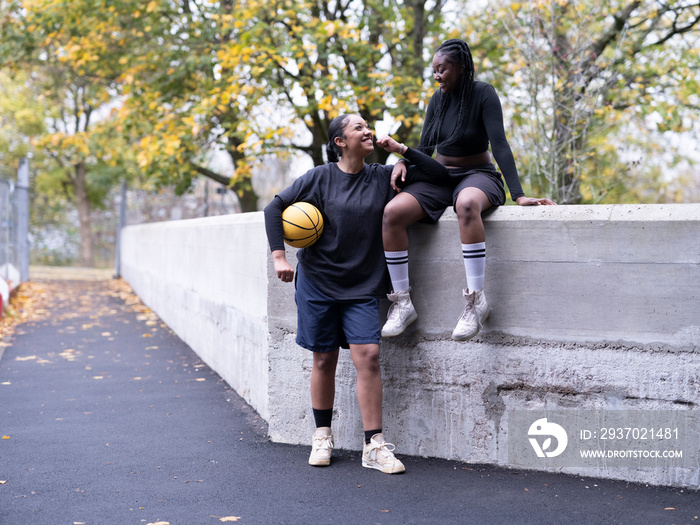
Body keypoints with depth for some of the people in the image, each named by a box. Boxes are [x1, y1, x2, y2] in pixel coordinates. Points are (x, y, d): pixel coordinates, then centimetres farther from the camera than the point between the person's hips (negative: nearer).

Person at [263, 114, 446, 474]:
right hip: (317, 282, -1)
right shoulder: (319, 178, -2)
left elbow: (437, 173, 6)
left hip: (362, 286, 1)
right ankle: (322, 436, 24)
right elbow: (274, 208, 0)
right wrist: (279, 256, -8)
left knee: (368, 356, -10)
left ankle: (374, 447, -4)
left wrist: (400, 150, -4)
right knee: (324, 360, 6)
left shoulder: (382, 177, 4)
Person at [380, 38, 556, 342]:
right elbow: (424, 149, 11)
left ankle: (476, 299, -37)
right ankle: (402, 302, -16)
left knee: (467, 204, -44)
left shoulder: (483, 94, -9)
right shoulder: (438, 99, 8)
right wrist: (403, 161, -12)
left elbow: (499, 145, -16)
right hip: (438, 179, 5)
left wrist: (518, 195, -24)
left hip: (477, 175, -5)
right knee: (392, 212, -24)